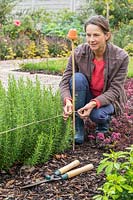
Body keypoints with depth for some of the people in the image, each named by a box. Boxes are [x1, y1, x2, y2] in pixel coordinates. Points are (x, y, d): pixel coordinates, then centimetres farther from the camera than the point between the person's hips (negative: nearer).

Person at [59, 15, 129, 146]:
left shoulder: (120, 57, -21)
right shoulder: (79, 53, -18)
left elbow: (114, 90, -20)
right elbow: (65, 81, -17)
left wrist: (94, 103, -37)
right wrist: (67, 100, -39)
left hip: (108, 99, -2)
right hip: (86, 97, 2)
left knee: (97, 115, -35)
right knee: (78, 78, -29)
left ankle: (102, 128, 8)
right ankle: (78, 130, -18)